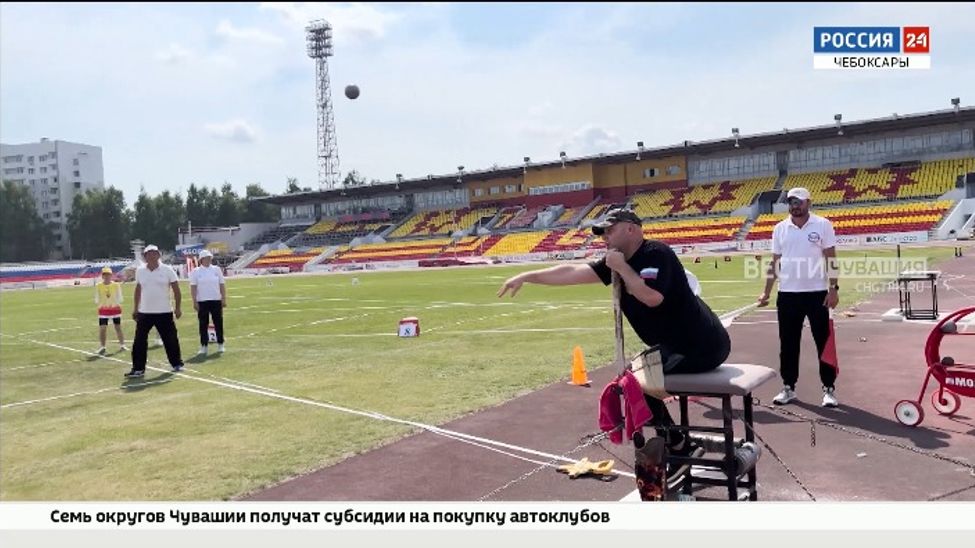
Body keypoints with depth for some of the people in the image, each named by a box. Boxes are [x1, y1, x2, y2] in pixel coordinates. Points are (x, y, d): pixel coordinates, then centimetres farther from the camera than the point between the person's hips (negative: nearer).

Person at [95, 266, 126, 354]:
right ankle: (103, 347, 7)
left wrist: (117, 302, -15)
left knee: (118, 327, 8)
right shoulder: (98, 286, -3)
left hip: (115, 308, 0)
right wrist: (97, 303, -14)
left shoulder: (116, 285, -3)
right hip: (103, 309, 0)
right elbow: (97, 299, 2)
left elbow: (120, 298, 0)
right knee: (102, 328, -4)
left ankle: (122, 345, 17)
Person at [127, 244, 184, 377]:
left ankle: (177, 364, 21)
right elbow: (138, 290, 16)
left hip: (164, 312, -2)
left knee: (171, 339, 4)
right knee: (139, 341, -2)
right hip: (144, 312, 2)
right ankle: (138, 368, 4)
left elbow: (176, 289, -1)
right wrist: (136, 309, 15)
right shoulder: (140, 271, 5)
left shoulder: (167, 270, -4)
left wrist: (178, 307, -6)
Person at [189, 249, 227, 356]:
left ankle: (220, 345, 14)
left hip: (216, 300, 1)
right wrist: (194, 302, -7)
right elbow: (193, 287, -1)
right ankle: (203, 346, 8)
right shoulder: (196, 271, 2)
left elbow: (222, 285, 7)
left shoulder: (216, 269, 7)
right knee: (203, 324, 2)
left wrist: (224, 299, 2)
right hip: (202, 301, -1)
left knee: (218, 323, 4)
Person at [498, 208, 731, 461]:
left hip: (702, 346, -9)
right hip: (679, 344, 9)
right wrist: (526, 277, 5)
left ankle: (677, 447, 10)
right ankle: (677, 444, 28)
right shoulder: (621, 261, 7)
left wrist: (621, 268, -20)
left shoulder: (656, 253, -17)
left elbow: (652, 297, -33)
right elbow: (571, 272, 6)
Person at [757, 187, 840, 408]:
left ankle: (829, 389, 13)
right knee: (788, 343, 8)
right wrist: (766, 292, 5)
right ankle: (789, 387, 18)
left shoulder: (823, 225, -2)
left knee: (824, 342, 3)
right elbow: (774, 262, 9)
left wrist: (833, 288, -11)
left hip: (817, 293, -2)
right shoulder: (780, 228, 6)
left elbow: (831, 259, -3)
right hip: (787, 294, 3)